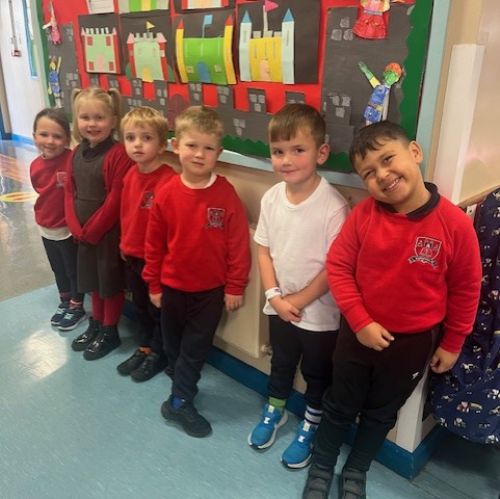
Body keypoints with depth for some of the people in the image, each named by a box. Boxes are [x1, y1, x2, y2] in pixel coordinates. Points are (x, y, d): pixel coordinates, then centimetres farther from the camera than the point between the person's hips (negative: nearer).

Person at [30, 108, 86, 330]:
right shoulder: (35, 166, -4)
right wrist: (42, 217, 9)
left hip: (68, 229, -6)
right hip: (46, 229, 6)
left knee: (74, 270, 14)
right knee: (58, 270, 24)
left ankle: (77, 307, 34)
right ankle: (64, 303, 44)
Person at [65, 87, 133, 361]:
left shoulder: (118, 154, -18)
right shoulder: (77, 153, 5)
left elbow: (116, 200, -20)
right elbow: (70, 193, 7)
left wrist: (92, 230, -14)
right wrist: (77, 228, -4)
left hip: (109, 232, -7)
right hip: (83, 233, 7)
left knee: (111, 282, 8)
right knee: (93, 279, 21)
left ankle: (110, 332, 25)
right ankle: (95, 325, 39)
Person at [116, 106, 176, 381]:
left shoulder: (168, 180, -24)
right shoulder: (130, 175, 1)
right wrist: (124, 243, 14)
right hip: (132, 255, 8)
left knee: (159, 308, 13)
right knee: (141, 306, 23)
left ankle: (158, 354, 33)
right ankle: (145, 347, 43)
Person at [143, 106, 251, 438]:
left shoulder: (226, 195, -16)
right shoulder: (166, 195, -10)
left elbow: (238, 244, -11)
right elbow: (154, 244, -1)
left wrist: (235, 287, -8)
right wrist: (153, 284, 4)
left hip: (211, 289, -2)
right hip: (173, 286, 3)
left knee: (196, 348, 10)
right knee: (174, 345, 18)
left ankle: (180, 399, 26)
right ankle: (181, 401, 40)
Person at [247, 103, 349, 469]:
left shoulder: (334, 206, -24)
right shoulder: (271, 198, -7)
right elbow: (264, 249, 0)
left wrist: (300, 300, -15)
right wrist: (275, 295, -8)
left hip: (319, 311, -4)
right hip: (279, 306, 5)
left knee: (317, 374, 18)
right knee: (281, 363, 27)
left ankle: (309, 428, 41)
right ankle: (275, 411, 51)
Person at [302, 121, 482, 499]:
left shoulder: (455, 224, -19)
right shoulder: (363, 214, -17)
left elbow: (466, 289, -7)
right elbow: (338, 267, -10)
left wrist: (452, 343, 1)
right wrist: (360, 322, -17)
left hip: (414, 342, 0)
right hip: (359, 333, 1)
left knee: (382, 413, 22)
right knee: (340, 406, 19)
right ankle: (321, 468, 44)